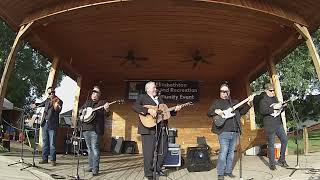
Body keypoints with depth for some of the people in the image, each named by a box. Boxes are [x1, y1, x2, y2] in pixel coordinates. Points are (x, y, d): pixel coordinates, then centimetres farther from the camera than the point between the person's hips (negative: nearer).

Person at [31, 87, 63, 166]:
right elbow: (42, 104, 36)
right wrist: (36, 104, 26)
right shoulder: (47, 100, 13)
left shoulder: (59, 101, -4)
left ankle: (53, 160, 7)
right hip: (44, 124, 6)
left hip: (52, 125, -6)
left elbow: (58, 110, -21)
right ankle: (44, 159, 22)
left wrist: (55, 104, -35)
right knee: (44, 143, 12)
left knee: (52, 144, -3)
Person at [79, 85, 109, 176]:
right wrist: (82, 111, 1)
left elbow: (106, 114, -9)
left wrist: (106, 109, -31)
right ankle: (91, 166, 23)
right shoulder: (87, 102, 19)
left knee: (95, 148, -9)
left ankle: (95, 168, -6)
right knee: (89, 148, 13)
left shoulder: (102, 102, 2)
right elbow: (80, 109, 25)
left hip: (95, 129, -6)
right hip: (86, 128, 6)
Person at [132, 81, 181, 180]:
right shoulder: (142, 97, 3)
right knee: (149, 152, -2)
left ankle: (157, 168, 30)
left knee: (163, 151, 10)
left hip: (162, 128, 7)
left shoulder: (160, 99, 23)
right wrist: (149, 110, -23)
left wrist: (175, 110, 7)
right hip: (149, 128, -6)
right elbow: (135, 107, -14)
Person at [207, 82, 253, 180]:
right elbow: (209, 113, -2)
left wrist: (248, 103, 7)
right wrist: (216, 111, -22)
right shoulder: (217, 102, 4)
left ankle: (228, 171, 24)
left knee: (231, 153, 12)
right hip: (224, 132, -5)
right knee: (223, 153, -8)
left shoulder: (235, 102, 18)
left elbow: (242, 111, 19)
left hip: (235, 132, 5)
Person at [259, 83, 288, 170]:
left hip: (278, 124, 7)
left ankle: (281, 160, 21)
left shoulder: (275, 99, 17)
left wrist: (282, 106, 6)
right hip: (270, 126, -7)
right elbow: (262, 111, -23)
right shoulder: (263, 100, -7)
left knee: (284, 139, 5)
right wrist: (274, 108, -24)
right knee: (271, 144, -1)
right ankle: (272, 164, 10)